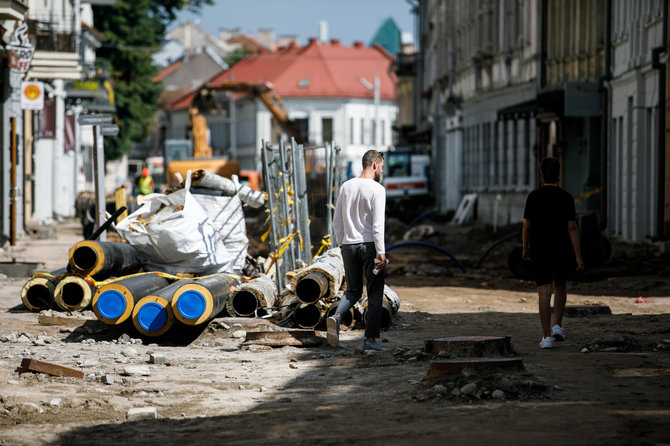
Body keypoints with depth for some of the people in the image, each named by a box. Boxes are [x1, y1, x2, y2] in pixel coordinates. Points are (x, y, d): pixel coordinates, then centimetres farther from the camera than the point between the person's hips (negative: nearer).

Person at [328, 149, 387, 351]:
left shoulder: (346, 187, 9)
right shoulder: (377, 189, -9)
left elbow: (337, 221, 11)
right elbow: (378, 224, -16)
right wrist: (381, 252, -15)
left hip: (348, 245, 5)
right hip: (369, 244, -5)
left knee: (353, 290, 16)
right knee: (375, 293, 4)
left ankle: (336, 316, -13)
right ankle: (370, 338, 1)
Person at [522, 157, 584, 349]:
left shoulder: (533, 197, -6)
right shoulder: (566, 198, -7)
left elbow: (527, 226, -1)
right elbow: (572, 228, -10)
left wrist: (525, 248, 15)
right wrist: (578, 257, -9)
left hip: (539, 252, -1)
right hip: (561, 250, 1)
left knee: (544, 292, -1)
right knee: (560, 286, 23)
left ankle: (547, 336, -7)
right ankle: (557, 325, 10)